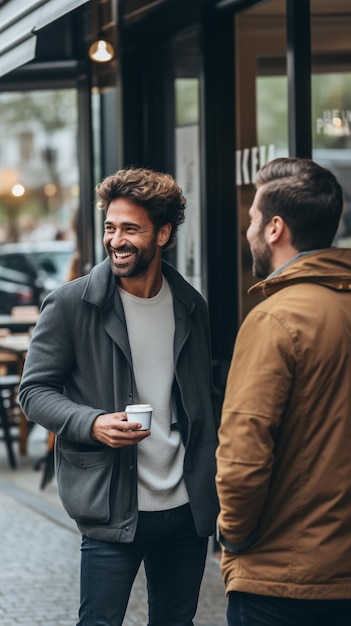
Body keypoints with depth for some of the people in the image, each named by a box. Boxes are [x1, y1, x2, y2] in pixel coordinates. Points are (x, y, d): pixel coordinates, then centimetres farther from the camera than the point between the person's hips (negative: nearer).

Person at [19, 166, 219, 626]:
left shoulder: (191, 307, 7)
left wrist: (216, 483, 12)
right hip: (113, 509, -4)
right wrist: (92, 424, -21)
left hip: (187, 507, 4)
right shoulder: (71, 304, -6)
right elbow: (34, 390, -4)